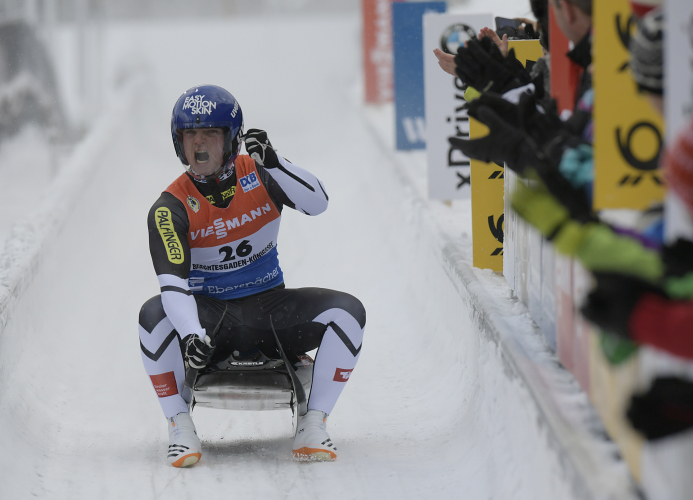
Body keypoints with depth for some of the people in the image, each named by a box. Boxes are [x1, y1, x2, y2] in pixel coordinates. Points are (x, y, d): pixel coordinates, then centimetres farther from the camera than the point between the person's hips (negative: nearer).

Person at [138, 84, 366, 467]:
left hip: (270, 306, 2)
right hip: (210, 313, -2)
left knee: (347, 311, -22)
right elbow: (173, 283, -23)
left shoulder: (258, 174, -4)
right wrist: (190, 334, -42)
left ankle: (312, 425, -16)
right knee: (155, 314, -33)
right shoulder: (171, 207, -12)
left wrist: (272, 163, -33)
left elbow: (317, 203, -18)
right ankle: (181, 427, -20)